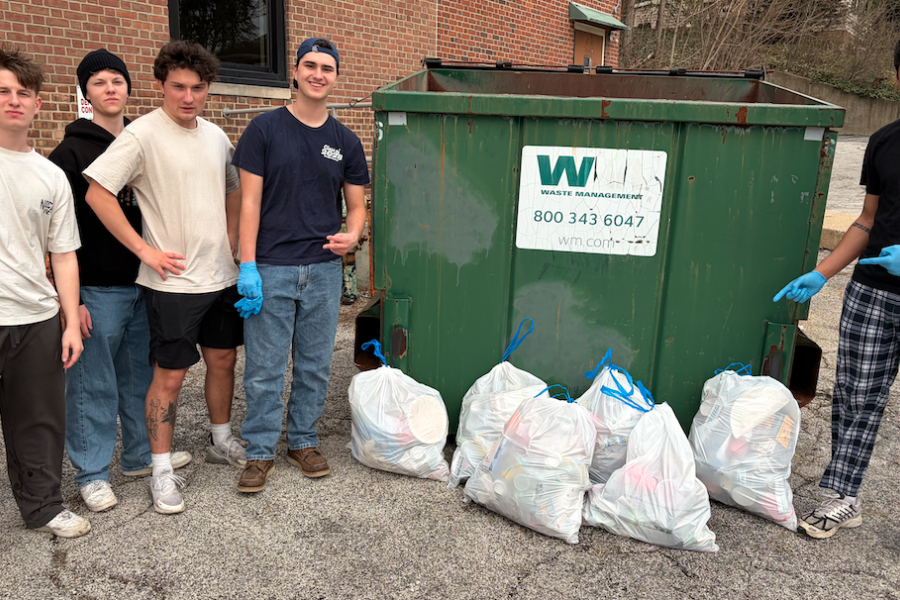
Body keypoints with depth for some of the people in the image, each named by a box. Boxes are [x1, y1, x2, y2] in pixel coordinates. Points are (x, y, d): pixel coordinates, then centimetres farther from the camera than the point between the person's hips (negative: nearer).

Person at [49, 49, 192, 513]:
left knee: (142, 378, 14)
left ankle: (141, 454, 29)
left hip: (145, 284, 5)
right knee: (93, 385, 3)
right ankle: (91, 474, 16)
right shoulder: (71, 152, -5)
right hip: (96, 289, -5)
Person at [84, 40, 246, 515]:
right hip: (174, 280, -6)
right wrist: (145, 250, -16)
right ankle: (162, 470, 13)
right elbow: (97, 193, -16)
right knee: (170, 375, -1)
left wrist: (230, 242, 11)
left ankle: (221, 441, 35)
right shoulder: (142, 134, -11)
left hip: (221, 275, 7)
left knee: (223, 359, 16)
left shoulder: (216, 136, 9)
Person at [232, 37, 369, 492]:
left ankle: (303, 441, 28)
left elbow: (356, 205, 14)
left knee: (315, 364, 11)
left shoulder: (345, 142, 9)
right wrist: (248, 267, -12)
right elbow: (250, 202, -4)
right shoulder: (264, 130, 0)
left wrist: (352, 236, -9)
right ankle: (260, 451, 17)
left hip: (323, 270, 3)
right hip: (271, 269, -3)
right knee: (265, 368, 2)